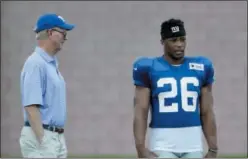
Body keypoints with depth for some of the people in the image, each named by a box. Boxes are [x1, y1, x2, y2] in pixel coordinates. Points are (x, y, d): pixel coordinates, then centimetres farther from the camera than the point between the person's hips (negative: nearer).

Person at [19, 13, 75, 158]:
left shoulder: (52, 64, 15)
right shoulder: (36, 63, -15)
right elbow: (31, 106, -21)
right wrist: (42, 143, -24)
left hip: (57, 136, 10)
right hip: (40, 137, -10)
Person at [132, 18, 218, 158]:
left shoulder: (200, 68, 8)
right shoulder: (149, 68, -1)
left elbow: (207, 112, 11)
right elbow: (141, 111, -5)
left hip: (193, 145, 3)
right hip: (162, 145, -3)